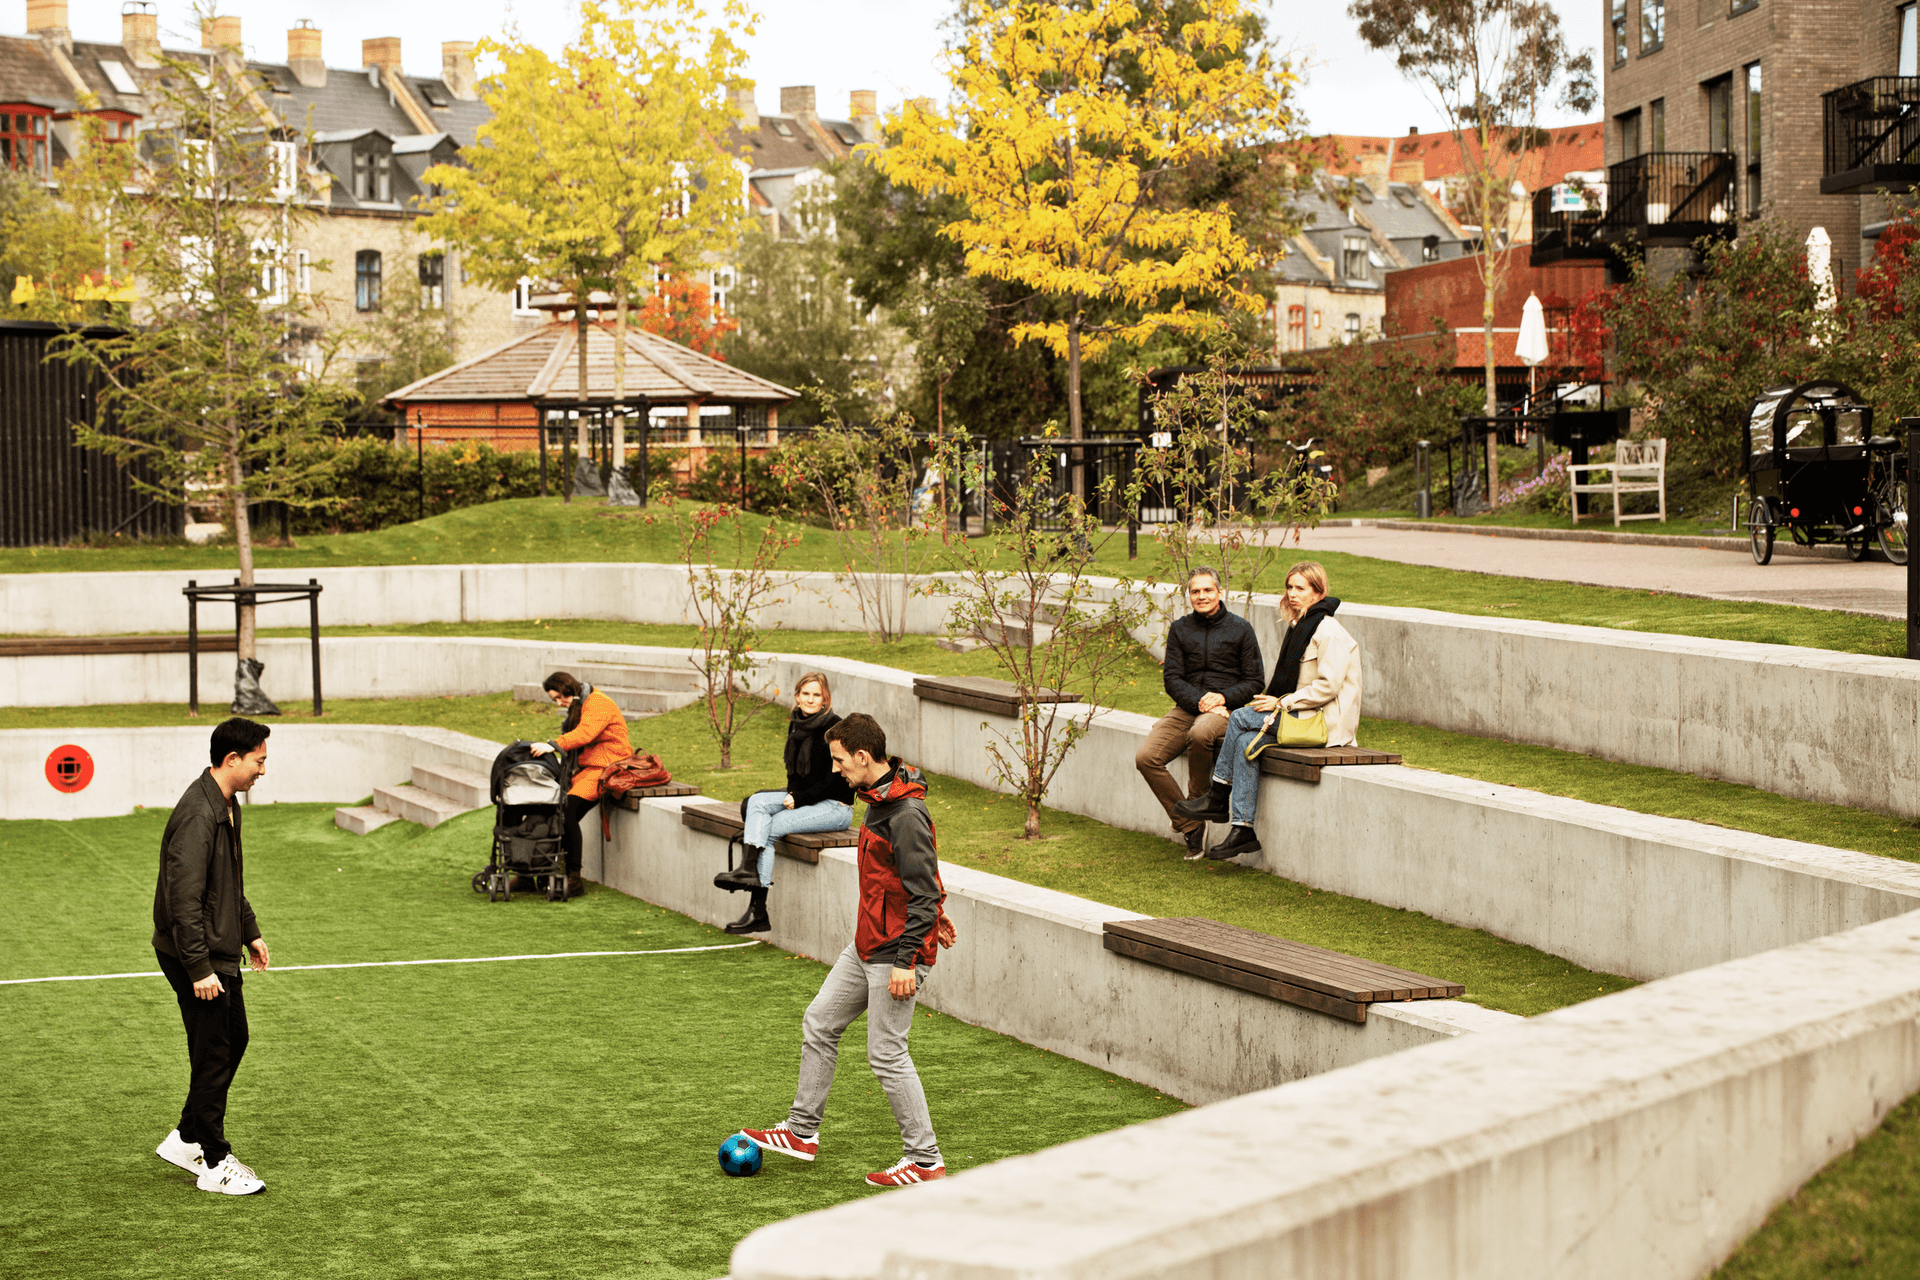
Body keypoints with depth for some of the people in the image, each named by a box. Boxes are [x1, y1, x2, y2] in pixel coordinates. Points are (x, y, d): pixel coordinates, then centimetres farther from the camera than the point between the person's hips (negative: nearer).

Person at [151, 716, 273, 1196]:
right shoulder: (197, 815, -23)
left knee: (233, 1039, 17)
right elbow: (183, 899, -26)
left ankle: (187, 1139, 29)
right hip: (195, 958, -10)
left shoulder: (227, 807, 10)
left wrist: (249, 932, 25)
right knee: (214, 1056, -3)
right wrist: (199, 967, -26)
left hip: (220, 953, 10)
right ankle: (214, 1164, 8)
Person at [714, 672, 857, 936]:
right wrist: (791, 795, -1)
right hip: (802, 798, 8)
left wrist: (799, 799, -17)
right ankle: (749, 868, -33)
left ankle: (758, 911, -25)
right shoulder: (796, 724, 10)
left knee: (769, 829, -22)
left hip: (834, 807, -8)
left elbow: (835, 779, -16)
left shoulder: (833, 728, -14)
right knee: (757, 801, -18)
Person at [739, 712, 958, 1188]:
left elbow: (922, 891, -23)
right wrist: (934, 914, 29)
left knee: (886, 1054, -4)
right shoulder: (878, 799, 8)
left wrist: (906, 960, -24)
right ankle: (802, 1132, 27)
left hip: (896, 952, -10)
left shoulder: (907, 814, -23)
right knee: (819, 1023, 15)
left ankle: (926, 1161, 6)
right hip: (866, 945, 10)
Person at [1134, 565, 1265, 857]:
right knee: (1146, 758, -21)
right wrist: (1199, 701, -12)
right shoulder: (1180, 629, 14)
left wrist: (1223, 697, -13)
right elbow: (1172, 678, 7)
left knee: (1199, 734, -40)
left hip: (1227, 710, -4)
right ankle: (1190, 827, -14)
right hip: (1187, 708, 4)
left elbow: (1254, 682, 5)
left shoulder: (1240, 629, 6)